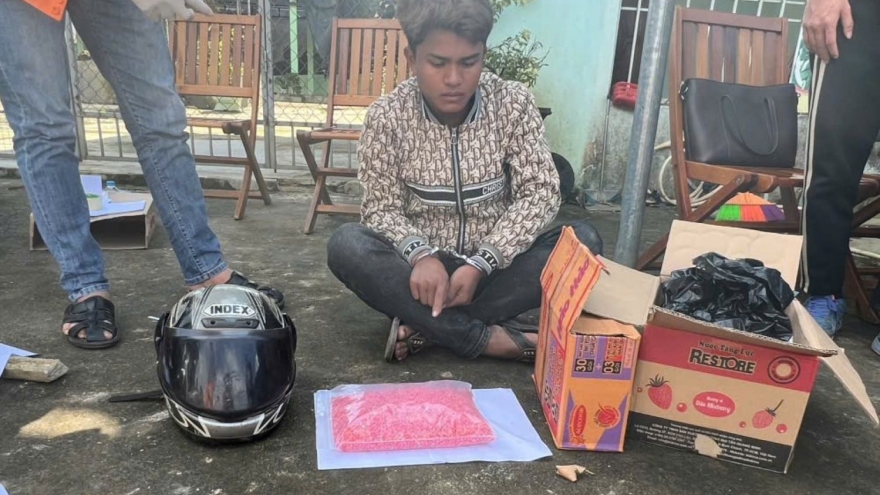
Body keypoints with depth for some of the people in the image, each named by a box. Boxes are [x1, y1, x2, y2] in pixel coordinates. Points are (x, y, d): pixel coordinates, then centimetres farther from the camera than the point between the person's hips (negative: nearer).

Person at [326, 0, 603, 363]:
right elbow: (381, 207, -9)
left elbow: (541, 192, -11)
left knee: (583, 240, -24)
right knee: (346, 246, -28)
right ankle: (492, 339, -29)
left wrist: (480, 264, -24)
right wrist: (420, 254, -32)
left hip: (497, 263, 1)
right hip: (423, 265, -1)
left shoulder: (514, 103, -8)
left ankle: (425, 327, -24)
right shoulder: (386, 115, -10)